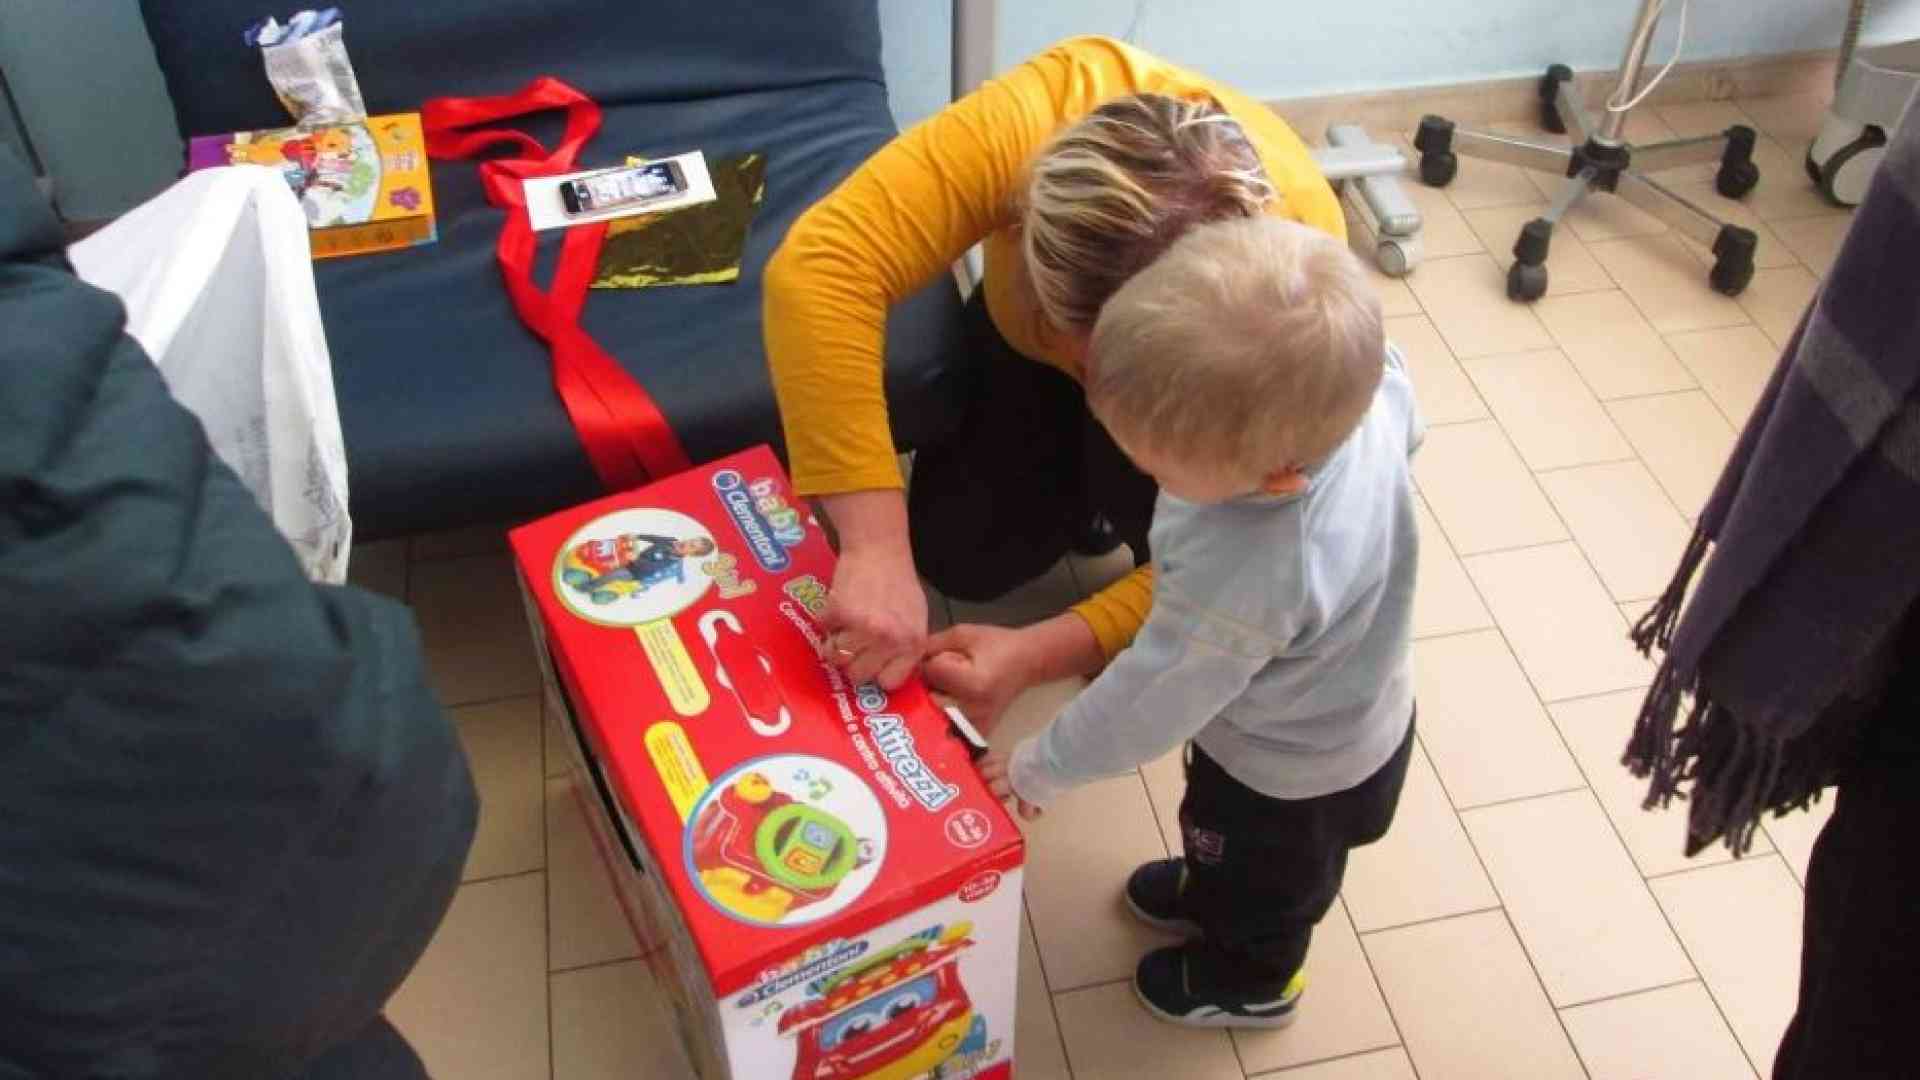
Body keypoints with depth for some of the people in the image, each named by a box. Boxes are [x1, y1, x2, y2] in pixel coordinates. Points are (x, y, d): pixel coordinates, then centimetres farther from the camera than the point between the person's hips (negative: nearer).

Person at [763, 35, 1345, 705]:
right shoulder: (1041, 114, -43)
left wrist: (1037, 655, -47)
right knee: (962, 559, -6)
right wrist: (876, 549, -56)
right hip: (1022, 330, 2)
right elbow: (823, 269, -51)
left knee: (1136, 472, -30)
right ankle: (1085, 490, 24)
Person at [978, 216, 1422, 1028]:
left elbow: (1152, 699, -32)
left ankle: (1248, 980, 59)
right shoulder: (1368, 383, -30)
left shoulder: (1243, 578, -49)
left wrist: (1040, 768, -14)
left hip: (1296, 772, -6)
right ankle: (1208, 892, 66)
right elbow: (1405, 425, -4)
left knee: (1264, 874, 28)